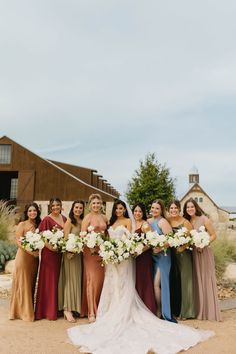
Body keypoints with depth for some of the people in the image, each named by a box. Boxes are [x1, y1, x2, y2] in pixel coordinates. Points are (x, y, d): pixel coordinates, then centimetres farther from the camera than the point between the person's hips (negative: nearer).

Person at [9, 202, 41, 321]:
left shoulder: (38, 225, 11)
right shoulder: (22, 224, -3)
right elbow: (18, 242, -10)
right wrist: (31, 251, -19)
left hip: (35, 258, 5)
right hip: (23, 256, -5)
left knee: (32, 284, 11)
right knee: (23, 284, 1)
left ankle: (30, 310, 23)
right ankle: (22, 311, 12)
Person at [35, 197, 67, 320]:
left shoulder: (64, 218, 10)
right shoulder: (47, 219, -8)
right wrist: (51, 247, -22)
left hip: (62, 252, 6)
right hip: (50, 252, -6)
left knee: (59, 280, 13)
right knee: (49, 280, 2)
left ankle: (57, 308, 26)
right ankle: (48, 310, 14)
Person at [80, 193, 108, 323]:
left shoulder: (104, 218, 12)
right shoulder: (87, 218, -3)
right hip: (90, 250, -5)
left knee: (100, 279, 8)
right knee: (92, 280, -3)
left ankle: (98, 309, 22)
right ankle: (91, 312, 5)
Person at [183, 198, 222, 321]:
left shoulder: (204, 219, -7)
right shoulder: (187, 221, 7)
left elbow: (213, 235, -6)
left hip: (204, 252, -4)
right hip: (192, 253, 5)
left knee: (206, 280, 0)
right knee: (195, 281, 8)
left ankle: (210, 311, 11)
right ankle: (198, 310, 19)